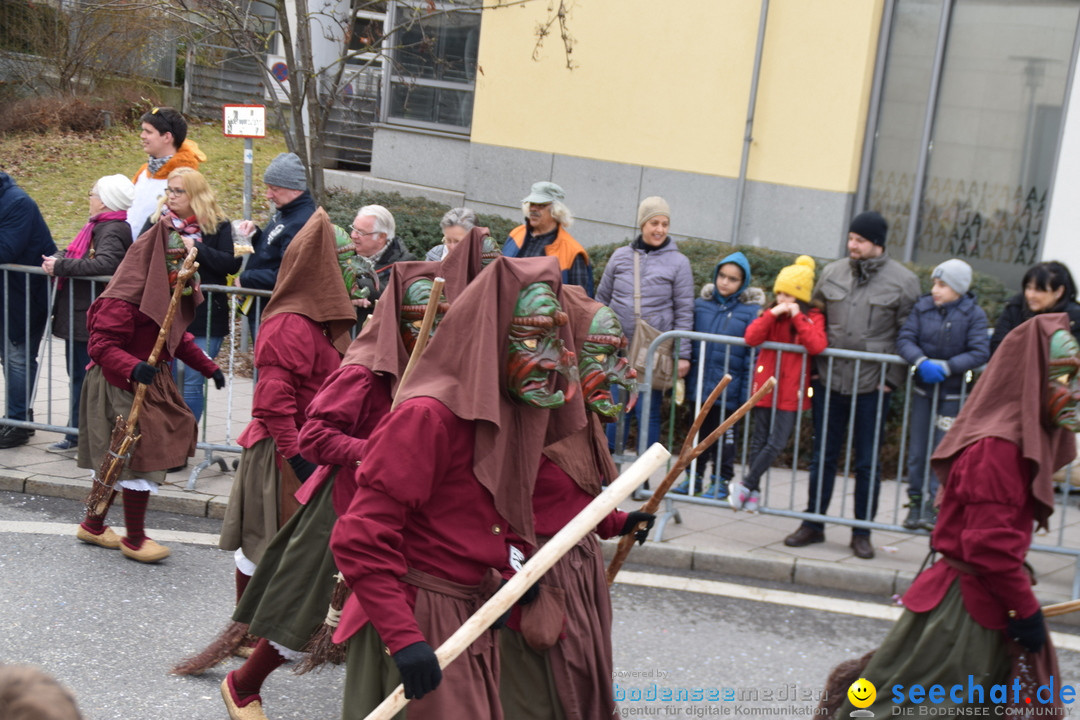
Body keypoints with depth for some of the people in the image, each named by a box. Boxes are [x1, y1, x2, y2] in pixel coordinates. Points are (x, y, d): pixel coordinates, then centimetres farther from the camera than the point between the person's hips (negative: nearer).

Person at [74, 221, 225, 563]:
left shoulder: (167, 293, 8)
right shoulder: (124, 298, -23)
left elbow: (178, 338, 19)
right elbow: (101, 345, -27)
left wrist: (208, 367, 13)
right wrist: (133, 368, -43)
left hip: (150, 382, 10)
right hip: (122, 389, -10)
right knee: (142, 457, -4)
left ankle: (93, 525, 35)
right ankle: (134, 539, 12)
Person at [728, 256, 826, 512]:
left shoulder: (813, 317, 1)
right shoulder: (771, 315, 5)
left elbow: (818, 346, -17)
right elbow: (751, 338, -9)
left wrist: (797, 317, -16)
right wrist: (772, 314, -16)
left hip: (791, 392, -1)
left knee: (777, 443, -6)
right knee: (759, 440, 8)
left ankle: (747, 483, 7)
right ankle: (753, 489, 18)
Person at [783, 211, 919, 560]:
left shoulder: (902, 281, -2)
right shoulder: (832, 273, 8)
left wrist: (891, 379, -6)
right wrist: (813, 367, 9)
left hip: (872, 386, -3)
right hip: (829, 382, 3)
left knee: (867, 462, 5)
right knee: (822, 457, 10)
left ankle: (861, 533, 15)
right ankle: (813, 524, 21)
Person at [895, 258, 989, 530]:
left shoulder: (974, 314, -8)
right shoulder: (923, 307, -3)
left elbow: (980, 353, -14)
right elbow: (905, 339, -8)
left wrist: (946, 367, -24)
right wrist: (921, 361, -26)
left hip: (952, 392, -2)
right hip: (922, 388, 2)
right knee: (917, 450, 7)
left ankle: (934, 505, 7)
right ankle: (916, 501, 18)